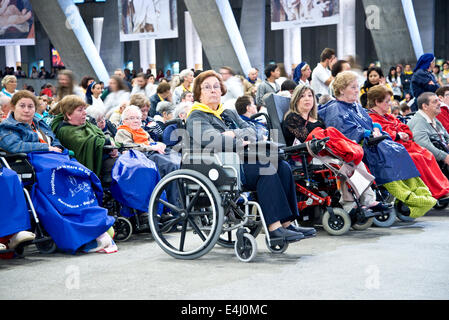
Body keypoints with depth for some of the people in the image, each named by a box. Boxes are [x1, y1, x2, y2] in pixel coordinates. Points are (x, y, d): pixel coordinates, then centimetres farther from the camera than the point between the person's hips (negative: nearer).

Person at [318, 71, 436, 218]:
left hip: (369, 142, 8)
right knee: (383, 152, -33)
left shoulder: (357, 106, 28)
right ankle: (406, 197, -43)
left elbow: (371, 123, 24)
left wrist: (376, 128, 1)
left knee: (399, 149, -17)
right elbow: (347, 131, -14)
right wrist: (368, 134, -17)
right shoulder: (334, 110, 1)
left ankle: (418, 190, -30)